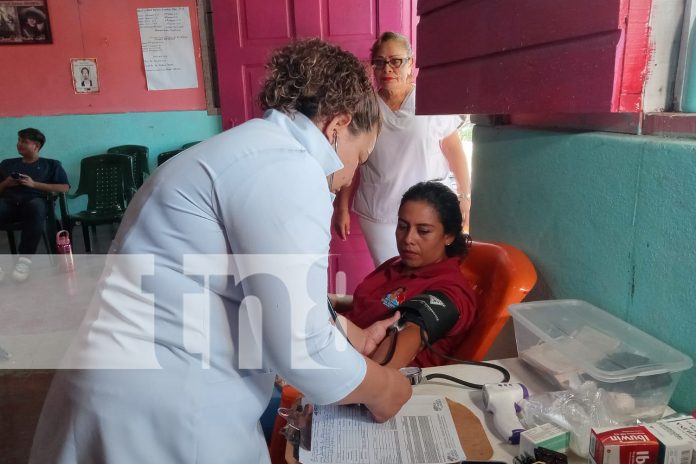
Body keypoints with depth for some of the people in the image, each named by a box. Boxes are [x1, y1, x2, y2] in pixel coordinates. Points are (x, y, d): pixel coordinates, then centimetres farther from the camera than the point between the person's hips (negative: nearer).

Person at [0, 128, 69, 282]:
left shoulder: (51, 164, 21)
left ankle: (25, 259, -40)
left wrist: (34, 184, -2)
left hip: (35, 201, -2)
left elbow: (65, 188, 6)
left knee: (36, 207, -42)